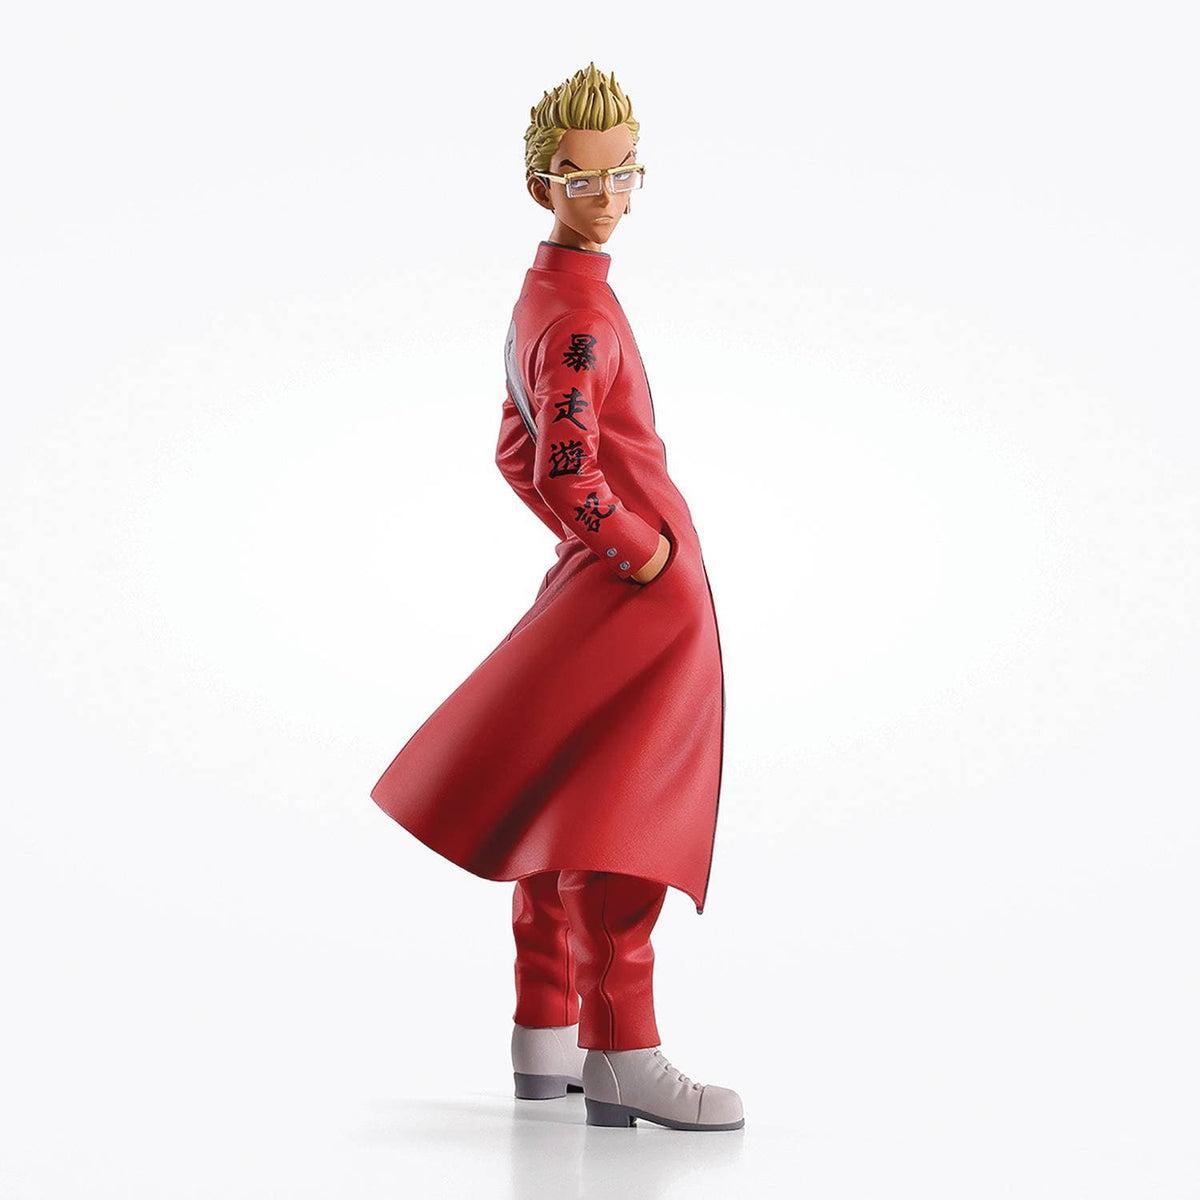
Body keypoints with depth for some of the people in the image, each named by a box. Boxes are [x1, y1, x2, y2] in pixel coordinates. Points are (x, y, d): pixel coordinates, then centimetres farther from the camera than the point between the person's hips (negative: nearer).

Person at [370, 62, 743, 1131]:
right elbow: (566, 471, -26)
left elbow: (520, 455, 23)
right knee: (618, 816, -10)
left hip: (585, 582, 10)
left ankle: (544, 1040, 21)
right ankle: (621, 1056, -8)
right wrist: (647, 556, -14)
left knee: (561, 814, 13)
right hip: (645, 594, -10)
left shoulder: (540, 297, 16)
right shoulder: (581, 312, -16)